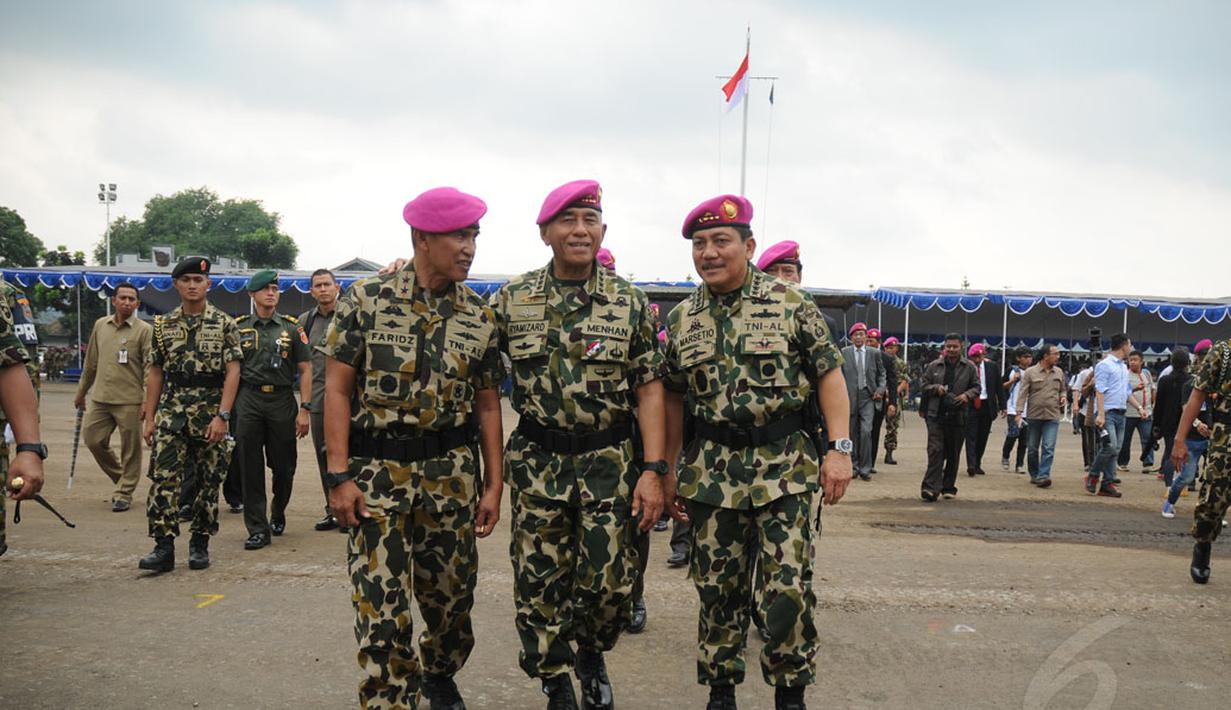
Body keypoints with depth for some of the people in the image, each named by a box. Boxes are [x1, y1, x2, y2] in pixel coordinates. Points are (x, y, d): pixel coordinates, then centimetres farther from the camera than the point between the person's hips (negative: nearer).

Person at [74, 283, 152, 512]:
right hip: (100, 398, 5)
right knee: (92, 439, 6)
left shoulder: (144, 330, -4)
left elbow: (150, 368, -8)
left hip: (129, 401, -5)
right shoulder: (100, 325, 12)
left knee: (130, 450, 0)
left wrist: (147, 401, -16)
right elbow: (91, 362, 20)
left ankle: (124, 493, 12)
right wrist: (81, 392, 22)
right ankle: (120, 478, 28)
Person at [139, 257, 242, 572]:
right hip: (171, 410, 2)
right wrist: (149, 418, 5)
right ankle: (163, 546, -7)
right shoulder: (164, 325, 9)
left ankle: (200, 544, 17)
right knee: (163, 476, -9)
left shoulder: (224, 324, -1)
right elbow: (156, 374, 10)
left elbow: (232, 372, -7)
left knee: (208, 481, 5)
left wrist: (222, 416, -15)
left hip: (210, 412, -2)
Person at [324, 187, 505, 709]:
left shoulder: (479, 317, 3)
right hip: (377, 472, -3)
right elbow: (338, 389, -4)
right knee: (381, 604, -4)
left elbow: (487, 405, 8)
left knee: (451, 595, 13)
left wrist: (493, 485, 4)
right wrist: (339, 476, -10)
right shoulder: (366, 300, -5)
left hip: (450, 473, 3)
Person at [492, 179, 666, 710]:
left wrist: (652, 471, -8)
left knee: (609, 582, 1)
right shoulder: (512, 299, 2)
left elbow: (649, 388, -2)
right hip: (537, 462, 1)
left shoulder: (630, 302, 0)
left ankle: (591, 654, 32)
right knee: (540, 584, 4)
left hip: (609, 462, 0)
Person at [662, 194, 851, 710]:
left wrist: (839, 449, -9)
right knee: (717, 589, 9)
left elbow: (829, 373, -2)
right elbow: (673, 397, 15)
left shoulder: (790, 303, -2)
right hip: (712, 469, 3)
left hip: (786, 465, -3)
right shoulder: (681, 320, 8)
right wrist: (667, 468, 14)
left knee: (789, 588, -5)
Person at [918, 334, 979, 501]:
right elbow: (924, 385, 11)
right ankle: (931, 487, -14)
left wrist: (967, 395, -10)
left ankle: (948, 487, 22)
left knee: (953, 453, 9)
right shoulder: (934, 366, 7)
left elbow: (976, 387, 10)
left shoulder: (969, 367, 6)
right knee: (935, 450, -11)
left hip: (958, 416, 1)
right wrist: (936, 388, -9)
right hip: (936, 415, -1)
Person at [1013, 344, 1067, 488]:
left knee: (1049, 448, -10)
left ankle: (1043, 476, -12)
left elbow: (1063, 389, 25)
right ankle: (1034, 474, 23)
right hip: (1033, 415, -1)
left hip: (1052, 417, 2)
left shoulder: (1059, 372, 9)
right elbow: (1022, 393, -6)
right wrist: (1019, 412, -14)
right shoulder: (1030, 372, -3)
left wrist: (1063, 396, 1)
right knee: (1032, 448, 8)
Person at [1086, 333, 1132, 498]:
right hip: (1107, 412, -9)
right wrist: (1100, 414, -21)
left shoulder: (1124, 367, 20)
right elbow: (1099, 391, -13)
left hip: (1120, 414, 9)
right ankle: (1093, 476, -2)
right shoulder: (1105, 365, -7)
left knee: (1115, 450, 5)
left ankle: (1107, 484, 8)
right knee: (1110, 447, -18)